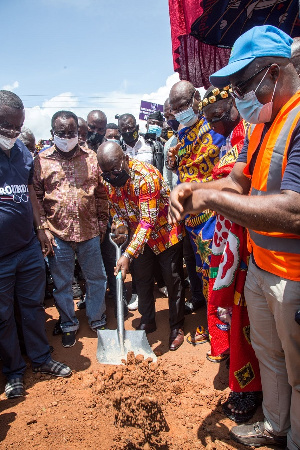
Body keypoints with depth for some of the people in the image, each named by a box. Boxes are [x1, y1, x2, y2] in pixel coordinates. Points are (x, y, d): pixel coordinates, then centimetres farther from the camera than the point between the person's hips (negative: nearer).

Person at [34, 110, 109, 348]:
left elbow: (102, 194, 7)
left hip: (89, 232, 1)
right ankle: (69, 324, 33)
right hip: (58, 234, -1)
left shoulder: (91, 158, 3)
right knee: (62, 283, 12)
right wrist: (43, 228, -6)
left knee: (97, 278, 12)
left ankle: (97, 320, 34)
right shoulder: (41, 160, -1)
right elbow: (35, 197, 0)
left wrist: (102, 224, 4)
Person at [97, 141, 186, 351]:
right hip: (140, 234, 7)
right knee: (142, 279, 16)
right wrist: (120, 223, -16)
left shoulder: (145, 175, -34)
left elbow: (148, 220, -37)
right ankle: (148, 321, 35)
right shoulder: (108, 179, -11)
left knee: (173, 281, 4)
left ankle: (177, 327, 22)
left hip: (165, 231, -6)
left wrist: (128, 255, -42)